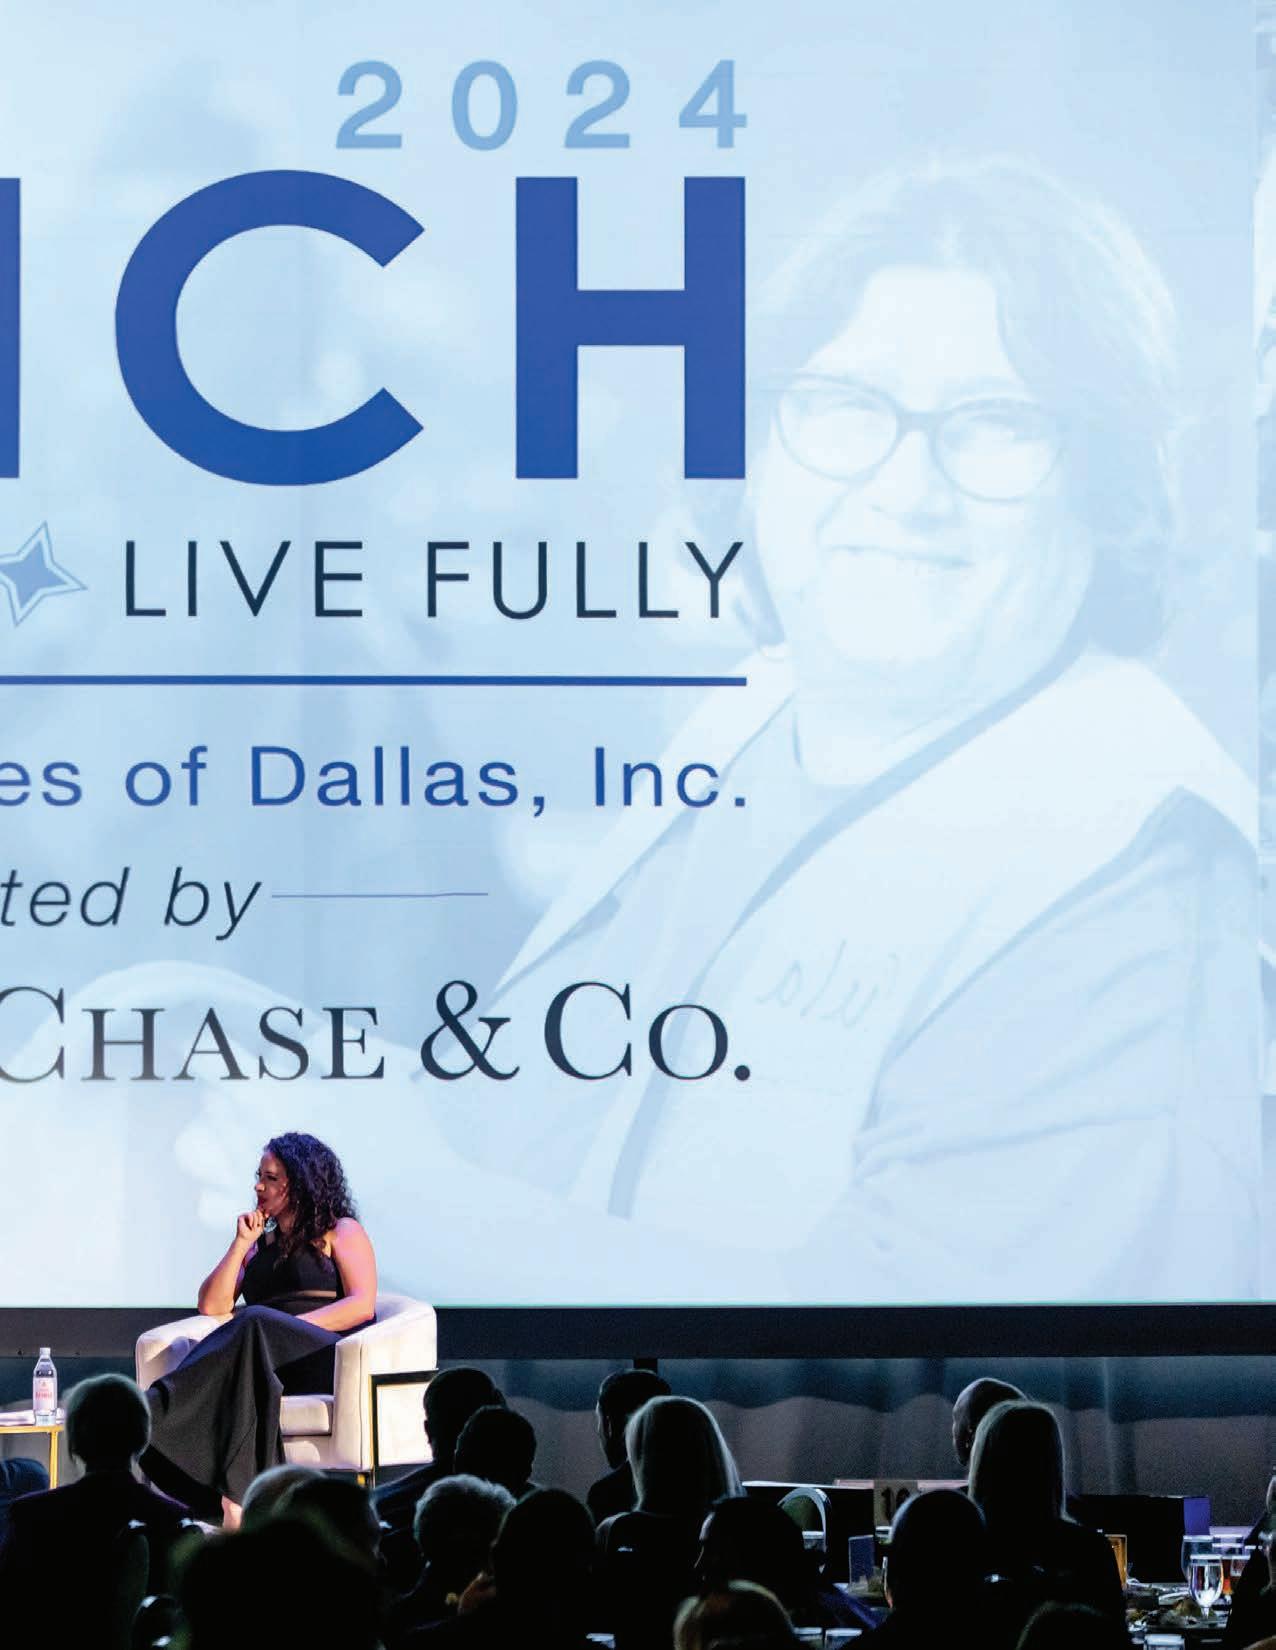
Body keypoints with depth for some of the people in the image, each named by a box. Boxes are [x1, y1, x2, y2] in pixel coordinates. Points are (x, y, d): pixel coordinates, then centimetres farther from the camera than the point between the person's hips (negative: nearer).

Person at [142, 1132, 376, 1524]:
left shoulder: (341, 1232, 15)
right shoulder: (260, 1244, 30)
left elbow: (362, 1305, -2)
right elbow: (212, 1306, 19)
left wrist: (293, 1325, -11)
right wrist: (241, 1244, 13)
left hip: (332, 1356, -4)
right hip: (268, 1362, 4)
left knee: (256, 1324, -36)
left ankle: (155, 1412, -51)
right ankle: (233, 1499, -54)